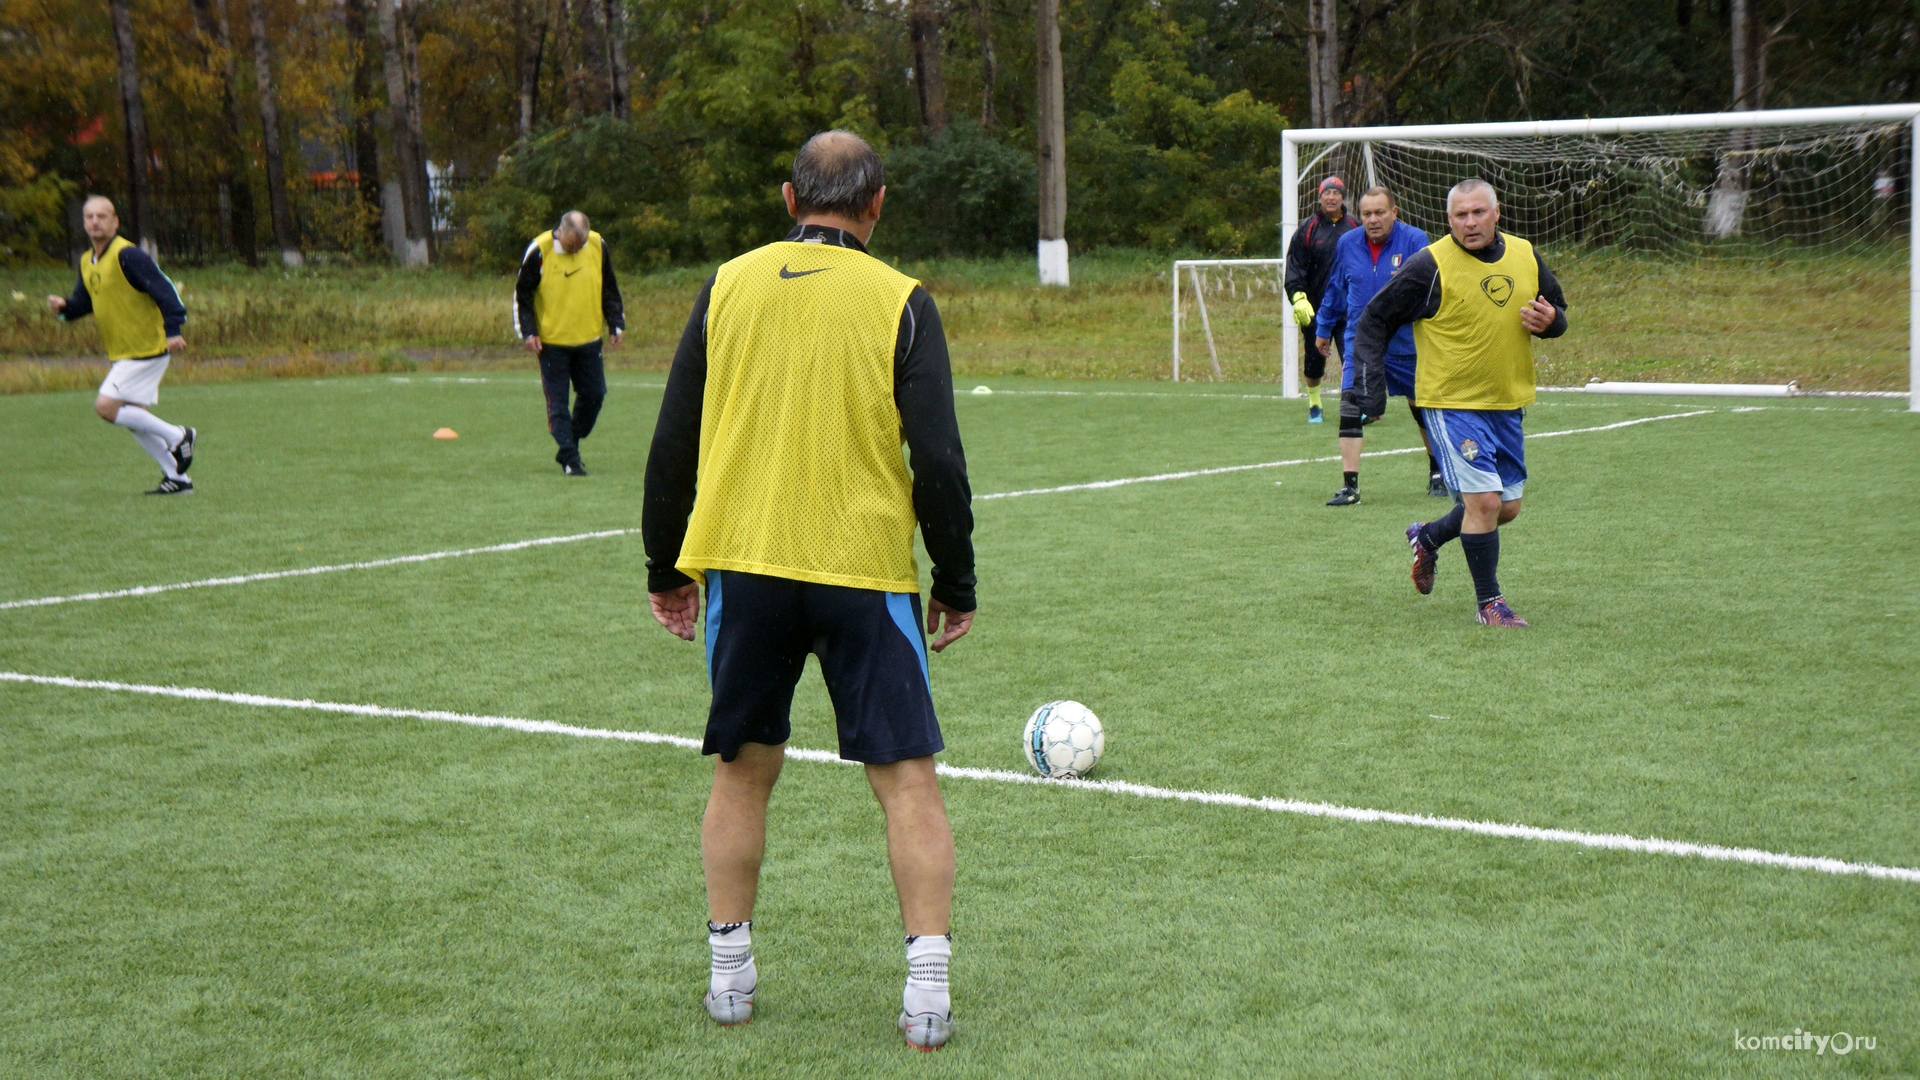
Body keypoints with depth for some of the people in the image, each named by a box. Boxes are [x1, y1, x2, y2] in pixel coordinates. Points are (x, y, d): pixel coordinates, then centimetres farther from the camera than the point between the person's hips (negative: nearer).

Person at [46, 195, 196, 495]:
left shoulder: (127, 255, -16)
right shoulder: (87, 262, 11)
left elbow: (163, 289, -20)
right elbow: (83, 302, 18)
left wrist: (172, 330, -28)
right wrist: (64, 307, -5)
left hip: (146, 349, -9)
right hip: (122, 354, 9)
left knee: (106, 406, -15)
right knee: (133, 417, 10)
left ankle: (177, 436, -3)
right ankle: (177, 478, 17)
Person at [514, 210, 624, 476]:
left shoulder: (598, 247, -3)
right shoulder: (539, 250, -13)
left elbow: (609, 289, 11)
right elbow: (521, 294, -3)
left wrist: (615, 324, 5)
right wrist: (528, 332, -10)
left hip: (588, 339, 4)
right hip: (551, 341, -3)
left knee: (594, 394, 5)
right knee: (558, 401, -4)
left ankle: (568, 449, 22)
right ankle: (570, 460, 0)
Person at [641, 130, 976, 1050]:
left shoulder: (728, 286, 5)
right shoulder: (900, 302, -3)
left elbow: (672, 444, 7)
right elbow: (937, 461, -6)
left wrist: (665, 568, 17)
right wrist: (956, 584, 4)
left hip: (742, 566, 3)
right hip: (866, 571, -3)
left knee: (743, 770, 16)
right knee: (906, 778, 3)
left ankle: (729, 977, 22)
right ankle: (927, 994, 0)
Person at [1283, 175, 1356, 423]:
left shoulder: (1354, 228, 7)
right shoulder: (1308, 229, 1)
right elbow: (1294, 266, -1)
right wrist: (1298, 297, -14)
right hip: (1315, 307, -1)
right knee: (1313, 359, 5)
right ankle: (1314, 405, 21)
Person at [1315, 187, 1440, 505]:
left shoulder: (1415, 240, -11)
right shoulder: (1347, 244, 0)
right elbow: (1335, 290, 14)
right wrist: (1324, 329, 22)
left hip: (1406, 344, -1)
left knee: (1422, 408, 14)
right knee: (1350, 407, -14)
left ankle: (1436, 473, 35)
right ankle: (1349, 486, -11)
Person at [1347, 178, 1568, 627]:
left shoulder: (1525, 257, 4)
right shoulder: (1430, 266, -12)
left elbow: (1557, 309, 18)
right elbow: (1373, 322, -5)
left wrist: (1550, 321, -7)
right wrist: (1370, 388, -13)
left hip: (1508, 404, 6)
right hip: (1451, 402, -6)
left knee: (1507, 507, 11)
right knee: (1484, 499, -14)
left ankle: (1427, 538, 37)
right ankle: (1489, 602, 3)